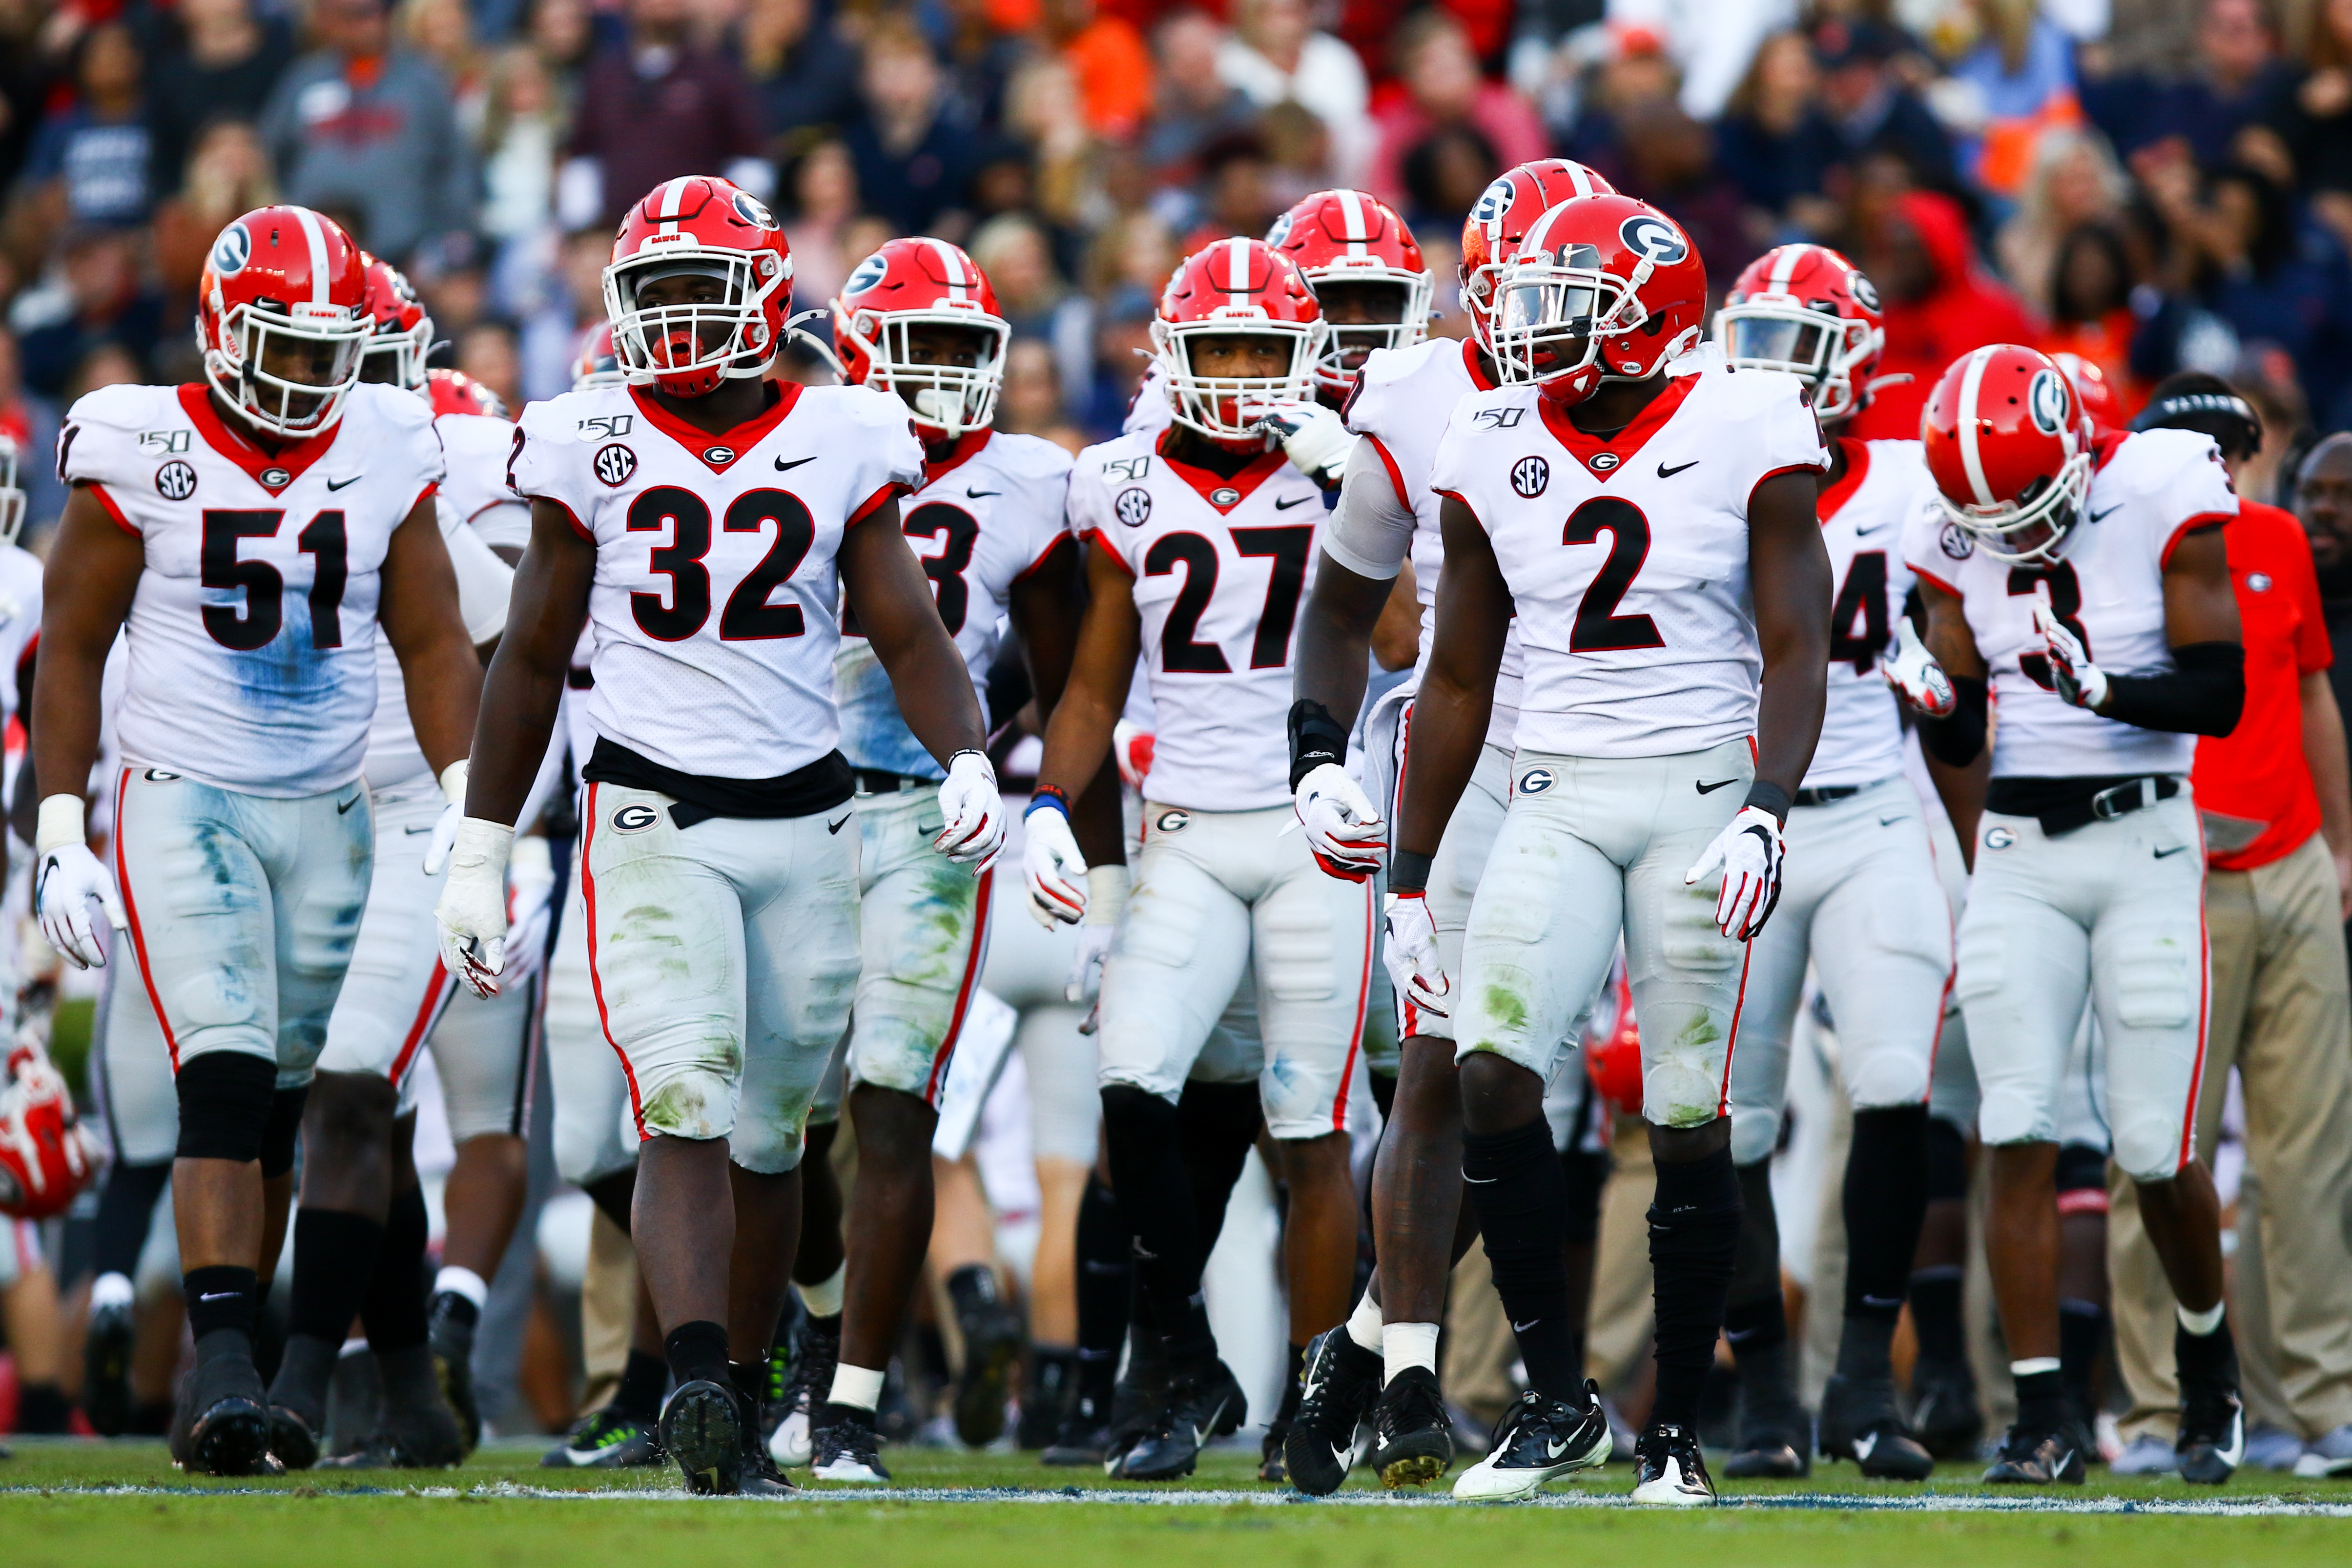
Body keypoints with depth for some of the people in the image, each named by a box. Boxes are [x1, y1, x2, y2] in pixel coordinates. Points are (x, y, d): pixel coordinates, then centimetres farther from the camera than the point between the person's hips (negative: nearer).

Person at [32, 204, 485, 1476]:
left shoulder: (384, 454, 3)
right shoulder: (145, 453, -5)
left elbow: (432, 644, 8)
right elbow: (71, 650, 0)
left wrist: (462, 799, -4)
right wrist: (60, 833, -4)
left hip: (329, 817, 4)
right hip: (183, 801, -4)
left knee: (283, 1106, 6)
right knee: (227, 1077, -18)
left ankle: (218, 1371, 17)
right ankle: (223, 1370, -24)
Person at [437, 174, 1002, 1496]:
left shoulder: (840, 444, 2)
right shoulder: (593, 447, 1)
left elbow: (911, 637, 4)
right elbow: (533, 658, 9)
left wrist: (970, 763, -15)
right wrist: (482, 850, 9)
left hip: (808, 822, 2)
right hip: (654, 823, -2)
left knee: (770, 1137, 10)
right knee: (687, 1111, -19)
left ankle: (744, 1404, 23)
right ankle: (697, 1383, -32)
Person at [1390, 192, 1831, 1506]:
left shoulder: (1745, 437, -4)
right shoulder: (1496, 452, 7)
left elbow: (1795, 648, -6)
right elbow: (1459, 680, 14)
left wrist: (1767, 811, -22)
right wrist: (1410, 879, 14)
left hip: (1702, 790, -3)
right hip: (1560, 796, 3)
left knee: (1689, 1119, -3)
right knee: (1493, 1074, -14)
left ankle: (1678, 1431, 8)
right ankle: (1558, 1397, -3)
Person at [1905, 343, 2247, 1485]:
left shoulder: (2160, 503, -9)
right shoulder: (1958, 541, 3)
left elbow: (2220, 696, -12)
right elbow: (1957, 743, 9)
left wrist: (2092, 685, -27)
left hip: (2144, 843, -3)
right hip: (2017, 851, 3)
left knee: (2156, 1150, -2)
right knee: (2017, 1135, -8)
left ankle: (2208, 1364, 25)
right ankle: (2043, 1417, -5)